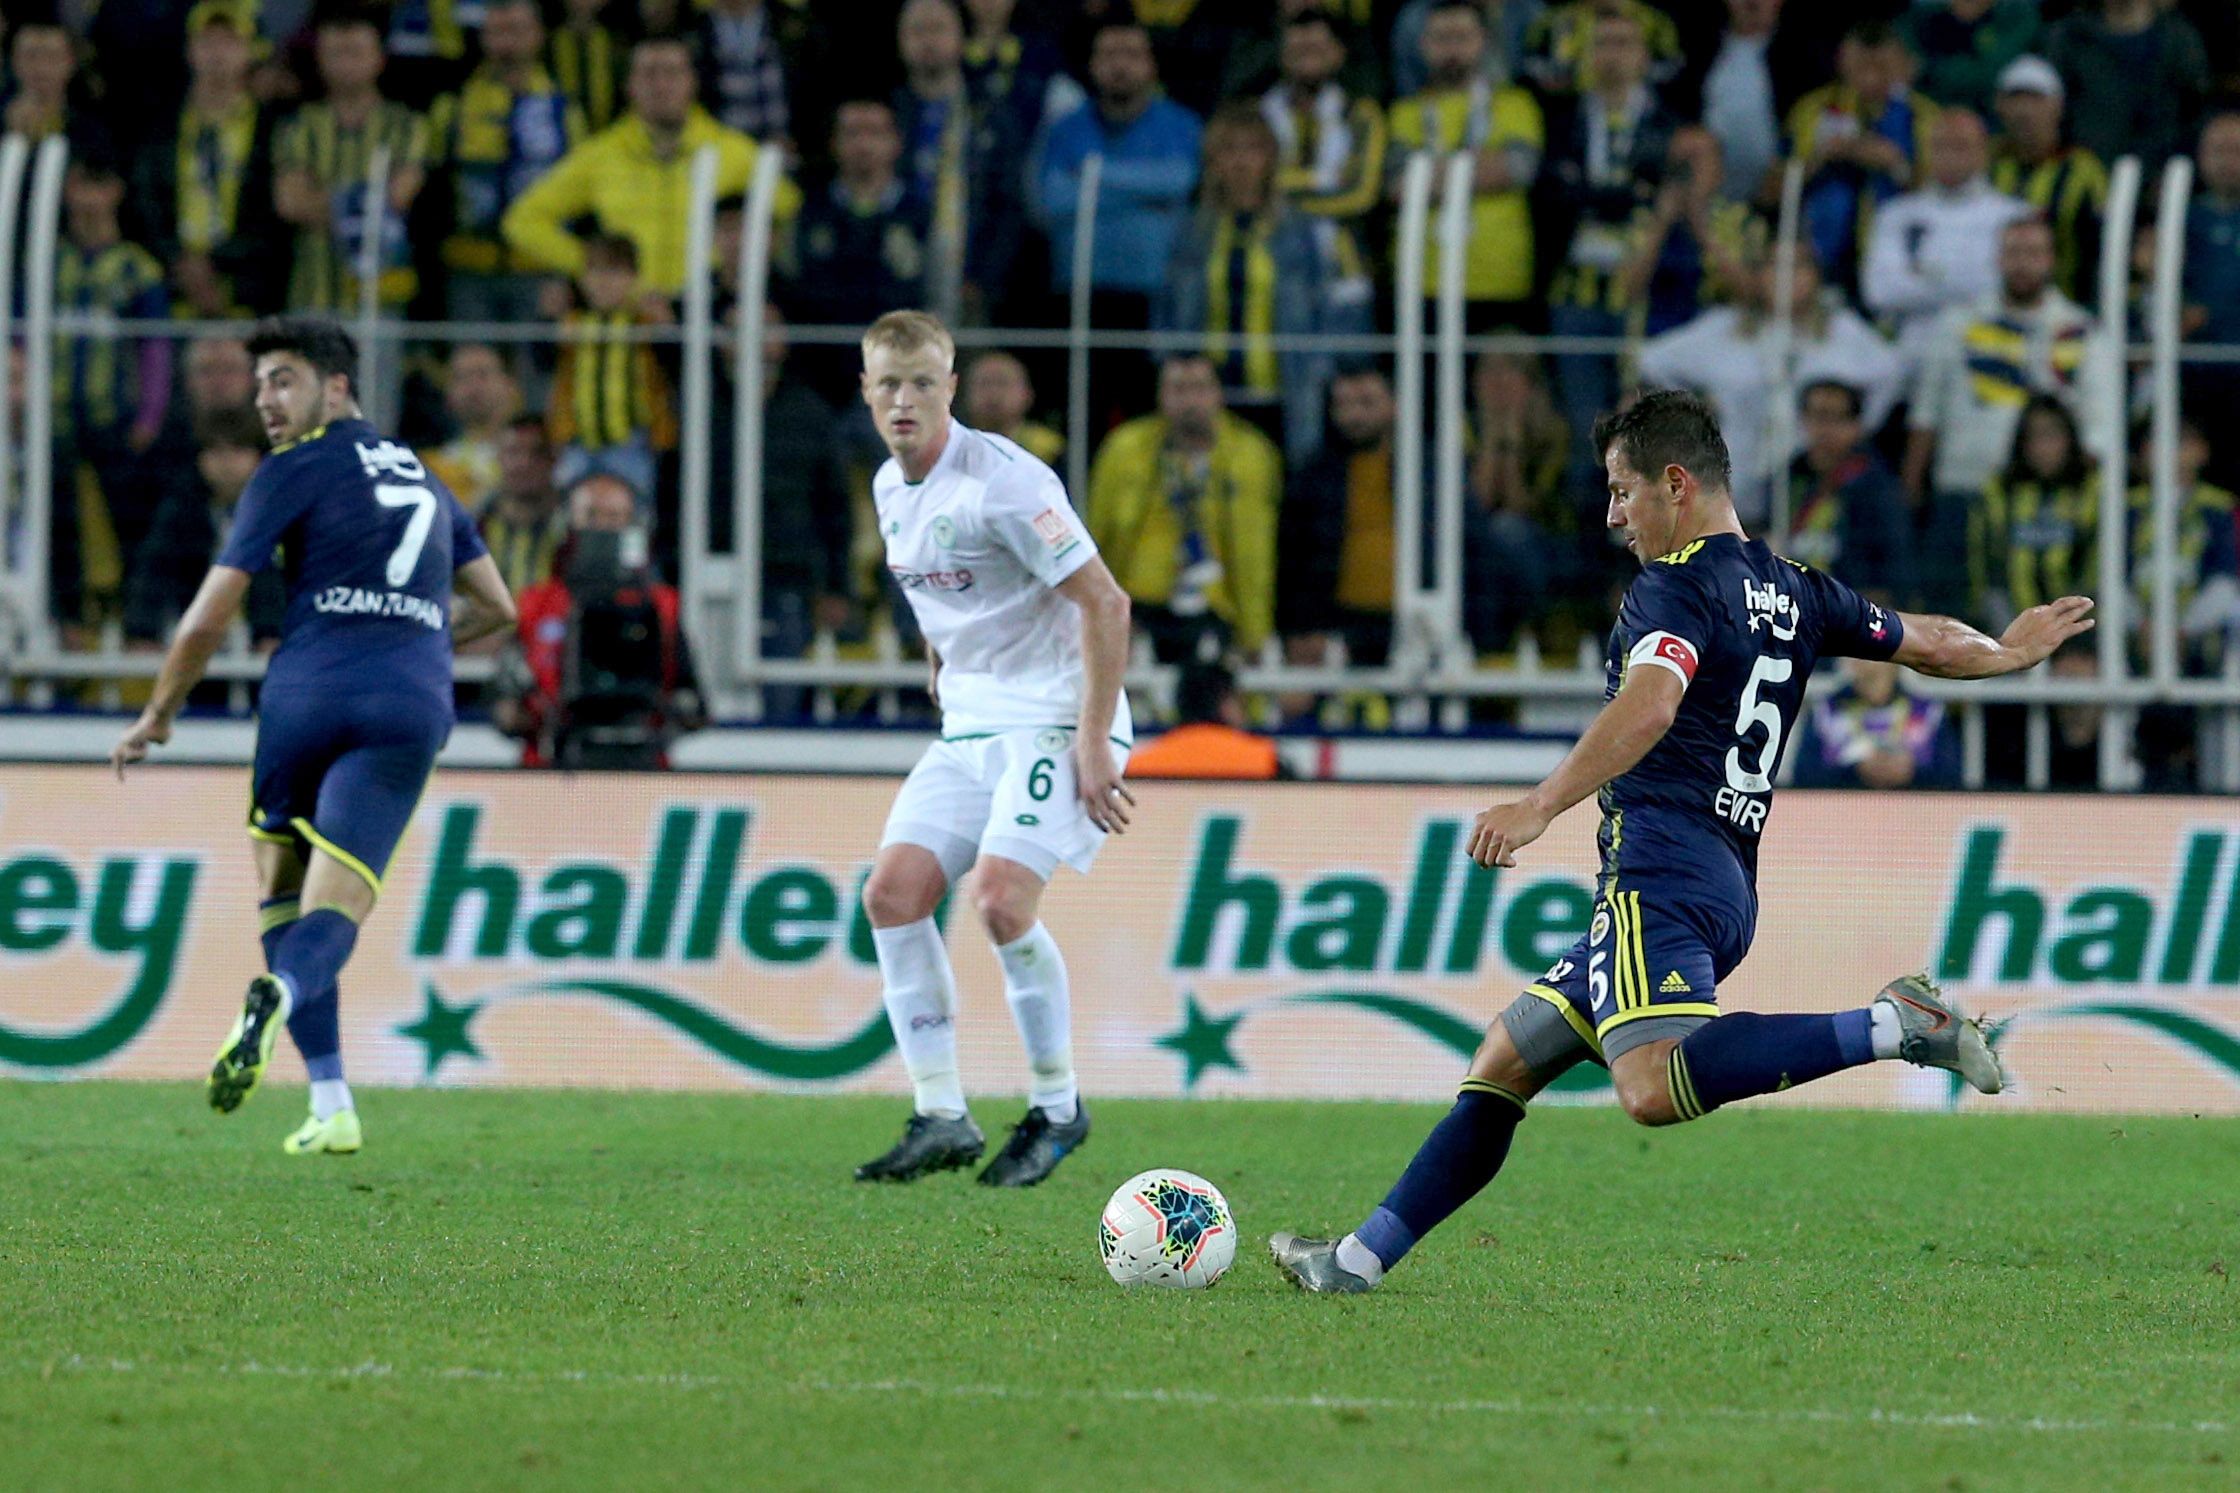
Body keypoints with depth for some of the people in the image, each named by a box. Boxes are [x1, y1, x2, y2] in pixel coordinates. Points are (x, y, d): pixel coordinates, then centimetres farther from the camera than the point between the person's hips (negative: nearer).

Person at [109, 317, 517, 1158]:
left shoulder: (296, 471, 5)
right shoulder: (425, 482, 23)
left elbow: (209, 620, 3)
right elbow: (496, 607, 32)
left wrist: (158, 716, 17)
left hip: (309, 691, -3)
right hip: (411, 704, 3)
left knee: (280, 892, 16)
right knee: (334, 912, -7)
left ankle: (331, 1109, 7)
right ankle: (281, 993, -45)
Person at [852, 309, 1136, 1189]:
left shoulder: (1002, 482, -18)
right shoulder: (891, 487, 8)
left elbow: (1104, 604, -18)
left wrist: (1093, 743, -20)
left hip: (1056, 719, -8)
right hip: (970, 726, 8)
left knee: (1001, 899, -23)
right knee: (892, 894, -5)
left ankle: (1057, 1109, -4)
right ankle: (941, 1118, 1)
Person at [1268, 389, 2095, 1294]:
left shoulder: (1678, 584, -6)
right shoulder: (1793, 592, 19)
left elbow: (1648, 707, -24)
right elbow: (1927, 644, 31)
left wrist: (1541, 807, -32)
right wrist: (2010, 652, 52)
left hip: (1660, 876, -11)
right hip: (1730, 887, 11)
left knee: (1654, 1088, -32)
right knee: (1502, 1064, 15)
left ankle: (1892, 1027, -26)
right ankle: (1362, 1258, 15)